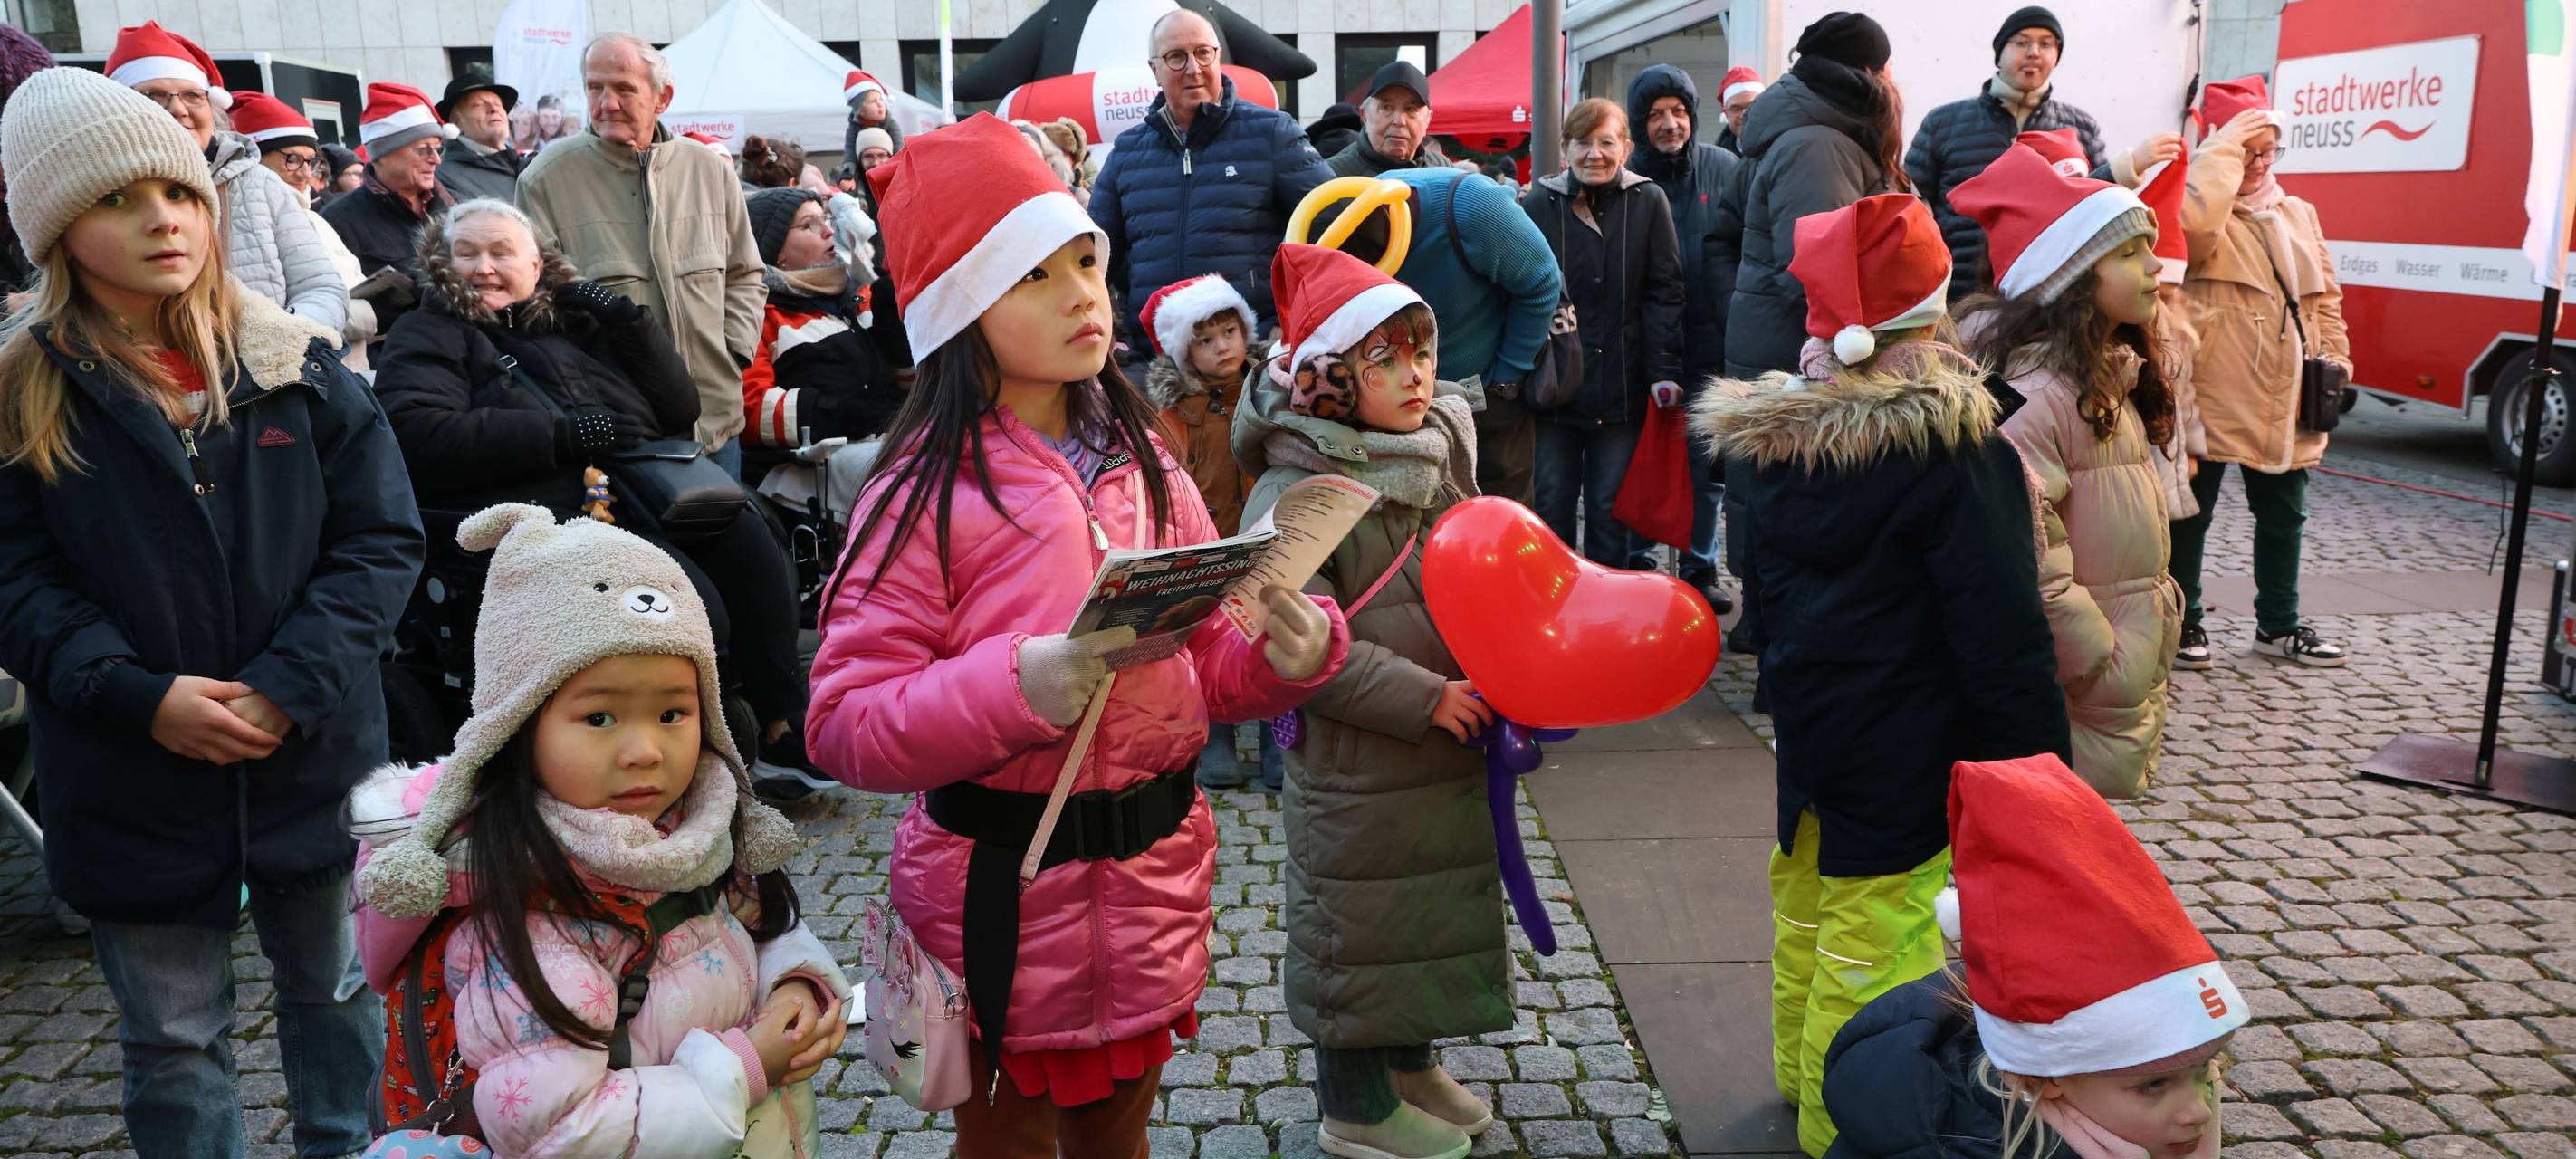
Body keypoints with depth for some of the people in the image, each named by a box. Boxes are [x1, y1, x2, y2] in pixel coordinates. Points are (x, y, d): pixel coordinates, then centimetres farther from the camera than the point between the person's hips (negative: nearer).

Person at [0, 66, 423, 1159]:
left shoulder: (296, 365, -4)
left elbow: (381, 538, -6)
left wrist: (290, 687, -17)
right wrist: (139, 697, -20)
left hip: (313, 757, 1)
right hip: (130, 777, -1)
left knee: (334, 994, 19)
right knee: (171, 1042, 14)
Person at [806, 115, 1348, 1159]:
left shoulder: (1142, 463, 4)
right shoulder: (931, 490, -12)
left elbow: (1207, 666, 8)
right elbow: (845, 726, -16)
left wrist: (1289, 653, -12)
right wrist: (1016, 686, -29)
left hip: (1154, 871, 5)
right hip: (1005, 889, -5)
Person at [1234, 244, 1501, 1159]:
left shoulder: (1437, 450, 3)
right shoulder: (1293, 494, -20)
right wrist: (1425, 699, -22)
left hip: (1449, 746, 8)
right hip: (1354, 764, -7)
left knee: (1437, 904, 21)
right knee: (1357, 921, 8)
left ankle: (1411, 1063, 43)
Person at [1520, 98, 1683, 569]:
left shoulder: (1648, 203, 0)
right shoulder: (1538, 203, 0)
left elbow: (1664, 293, -2)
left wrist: (1665, 371, -9)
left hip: (1622, 386, 0)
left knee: (1611, 509, 9)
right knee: (1551, 506, 8)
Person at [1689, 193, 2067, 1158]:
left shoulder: (1767, 441, 2)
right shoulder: (1955, 454, -19)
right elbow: (2004, 641, -19)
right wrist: (2036, 777, -11)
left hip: (1809, 736, 8)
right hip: (1908, 757, -8)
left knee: (1807, 898, 22)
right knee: (1879, 932, 4)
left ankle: (1802, 1073, 41)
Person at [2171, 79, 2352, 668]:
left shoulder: (2299, 215, 14)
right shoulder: (2201, 210, -6)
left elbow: (2324, 297, 19)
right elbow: (2196, 221, -33)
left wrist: (2334, 361, 9)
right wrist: (2224, 151, -21)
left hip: (2284, 407, 7)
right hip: (2212, 397, -7)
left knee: (2283, 514, 15)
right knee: (2192, 512, 3)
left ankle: (2279, 625, 28)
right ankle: (2183, 621, 16)